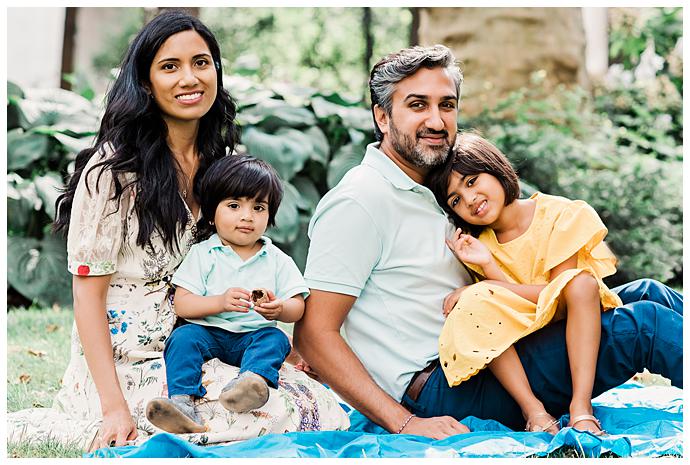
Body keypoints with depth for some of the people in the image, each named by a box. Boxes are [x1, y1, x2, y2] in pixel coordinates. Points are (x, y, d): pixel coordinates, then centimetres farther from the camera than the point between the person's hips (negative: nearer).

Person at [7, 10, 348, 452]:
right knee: (294, 413, -22)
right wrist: (114, 406, -20)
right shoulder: (113, 168, -10)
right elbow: (89, 292, -12)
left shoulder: (222, 163, 10)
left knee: (324, 404, -12)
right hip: (129, 362, -8)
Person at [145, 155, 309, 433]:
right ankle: (182, 402, -46)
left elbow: (298, 306, 3)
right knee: (183, 337, -28)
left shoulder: (277, 260, 9)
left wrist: (280, 309, -22)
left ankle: (254, 379, -61)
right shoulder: (202, 254, 5)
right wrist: (221, 302, -23)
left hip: (254, 336, 0)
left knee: (275, 338, -29)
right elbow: (181, 305, -5)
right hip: (208, 333, 0)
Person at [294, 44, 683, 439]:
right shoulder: (359, 202, -12)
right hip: (437, 394, -10)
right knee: (645, 324, -16)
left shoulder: (431, 193, 17)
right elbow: (313, 333, -19)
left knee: (641, 295, 12)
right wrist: (403, 423, -25)